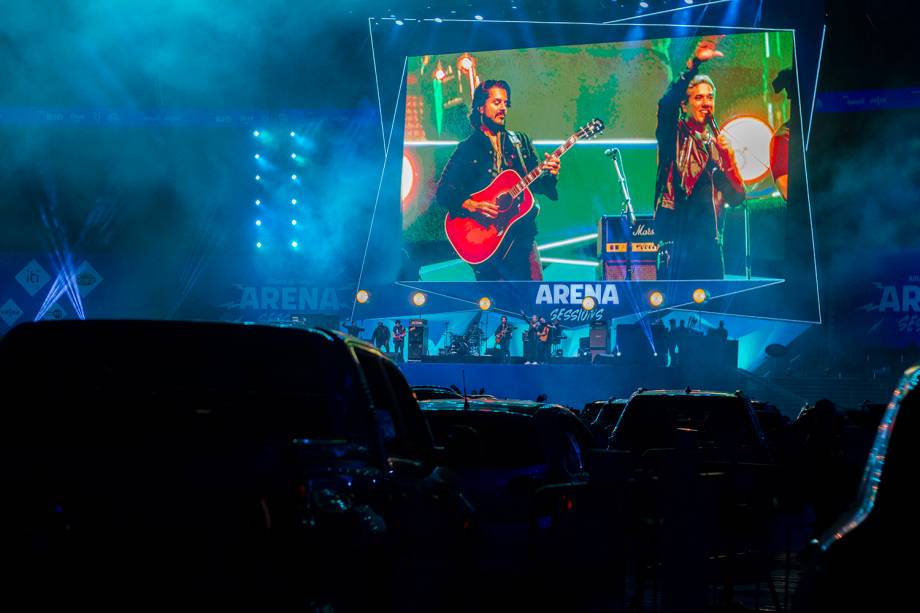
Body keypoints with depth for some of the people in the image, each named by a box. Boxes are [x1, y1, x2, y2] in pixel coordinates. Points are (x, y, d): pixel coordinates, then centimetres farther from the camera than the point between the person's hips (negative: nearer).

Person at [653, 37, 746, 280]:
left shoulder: (719, 144, 17)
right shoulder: (674, 134, 4)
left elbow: (737, 198, 11)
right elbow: (666, 104, -19)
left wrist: (728, 158, -5)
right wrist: (694, 63, -28)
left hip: (709, 238, 5)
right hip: (676, 232, -5)